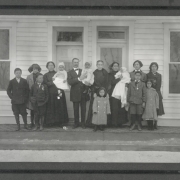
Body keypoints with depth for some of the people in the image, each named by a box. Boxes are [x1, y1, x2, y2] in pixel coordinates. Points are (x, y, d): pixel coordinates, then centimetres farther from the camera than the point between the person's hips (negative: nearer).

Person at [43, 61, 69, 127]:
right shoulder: (46, 75, 11)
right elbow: (45, 84, -3)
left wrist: (60, 90, -9)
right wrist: (53, 82, -14)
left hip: (59, 93, 1)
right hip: (50, 94, -1)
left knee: (60, 108, -3)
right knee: (51, 108, -3)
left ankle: (60, 122, 1)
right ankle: (51, 122, 4)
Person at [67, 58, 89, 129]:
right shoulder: (70, 72, 5)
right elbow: (70, 82, -11)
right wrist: (79, 79, -21)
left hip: (83, 93, 1)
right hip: (75, 94, -1)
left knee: (83, 109, 2)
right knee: (76, 109, 4)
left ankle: (83, 123, 13)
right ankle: (76, 123, 16)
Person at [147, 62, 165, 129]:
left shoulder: (159, 75, 13)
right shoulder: (148, 75, 5)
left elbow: (159, 85, 9)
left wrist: (156, 91, -2)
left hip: (157, 94, 3)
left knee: (157, 109, 1)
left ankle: (155, 124, 8)